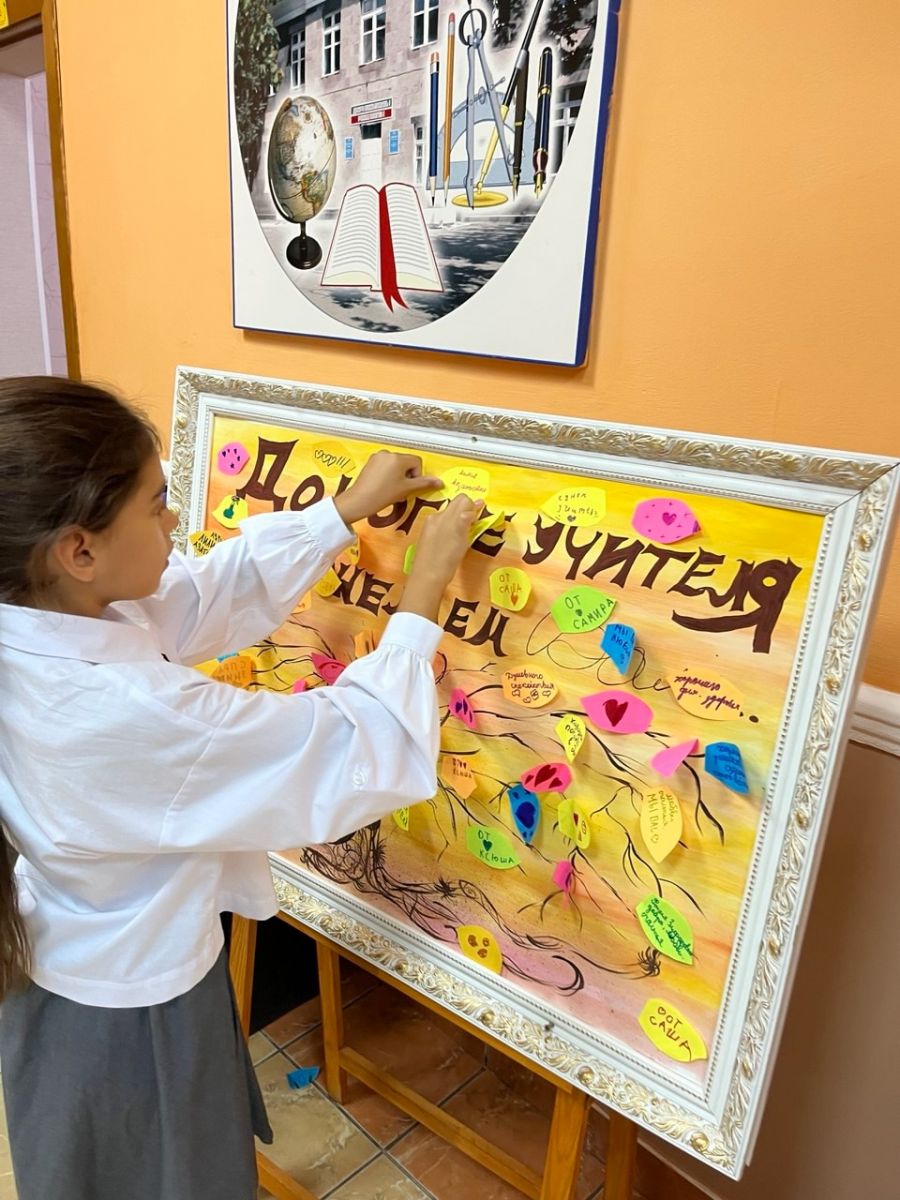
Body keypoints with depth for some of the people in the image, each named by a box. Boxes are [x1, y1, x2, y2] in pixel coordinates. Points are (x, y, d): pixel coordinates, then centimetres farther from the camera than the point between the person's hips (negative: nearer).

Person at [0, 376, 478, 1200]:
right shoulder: (128, 711, -41)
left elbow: (217, 590, -4)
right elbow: (366, 750, -33)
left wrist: (350, 508, 1)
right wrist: (427, 585, -21)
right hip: (136, 1013, -8)